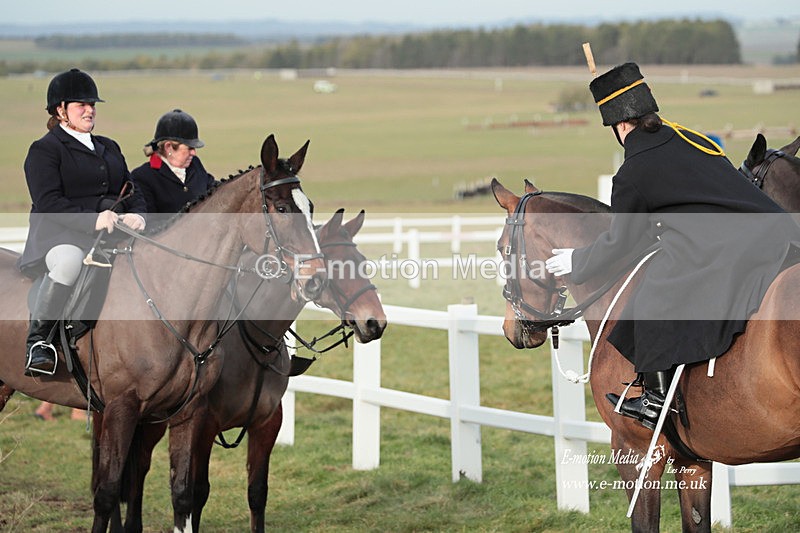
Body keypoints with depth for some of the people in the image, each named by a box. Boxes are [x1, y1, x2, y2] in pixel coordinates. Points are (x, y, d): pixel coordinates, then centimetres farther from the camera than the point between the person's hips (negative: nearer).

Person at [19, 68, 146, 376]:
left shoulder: (109, 148, 26)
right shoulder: (44, 150, 3)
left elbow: (132, 191, 23)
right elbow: (49, 203, -11)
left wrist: (136, 214, -2)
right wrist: (93, 219, -24)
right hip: (60, 237, -6)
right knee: (69, 262, -41)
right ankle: (38, 339, -23)